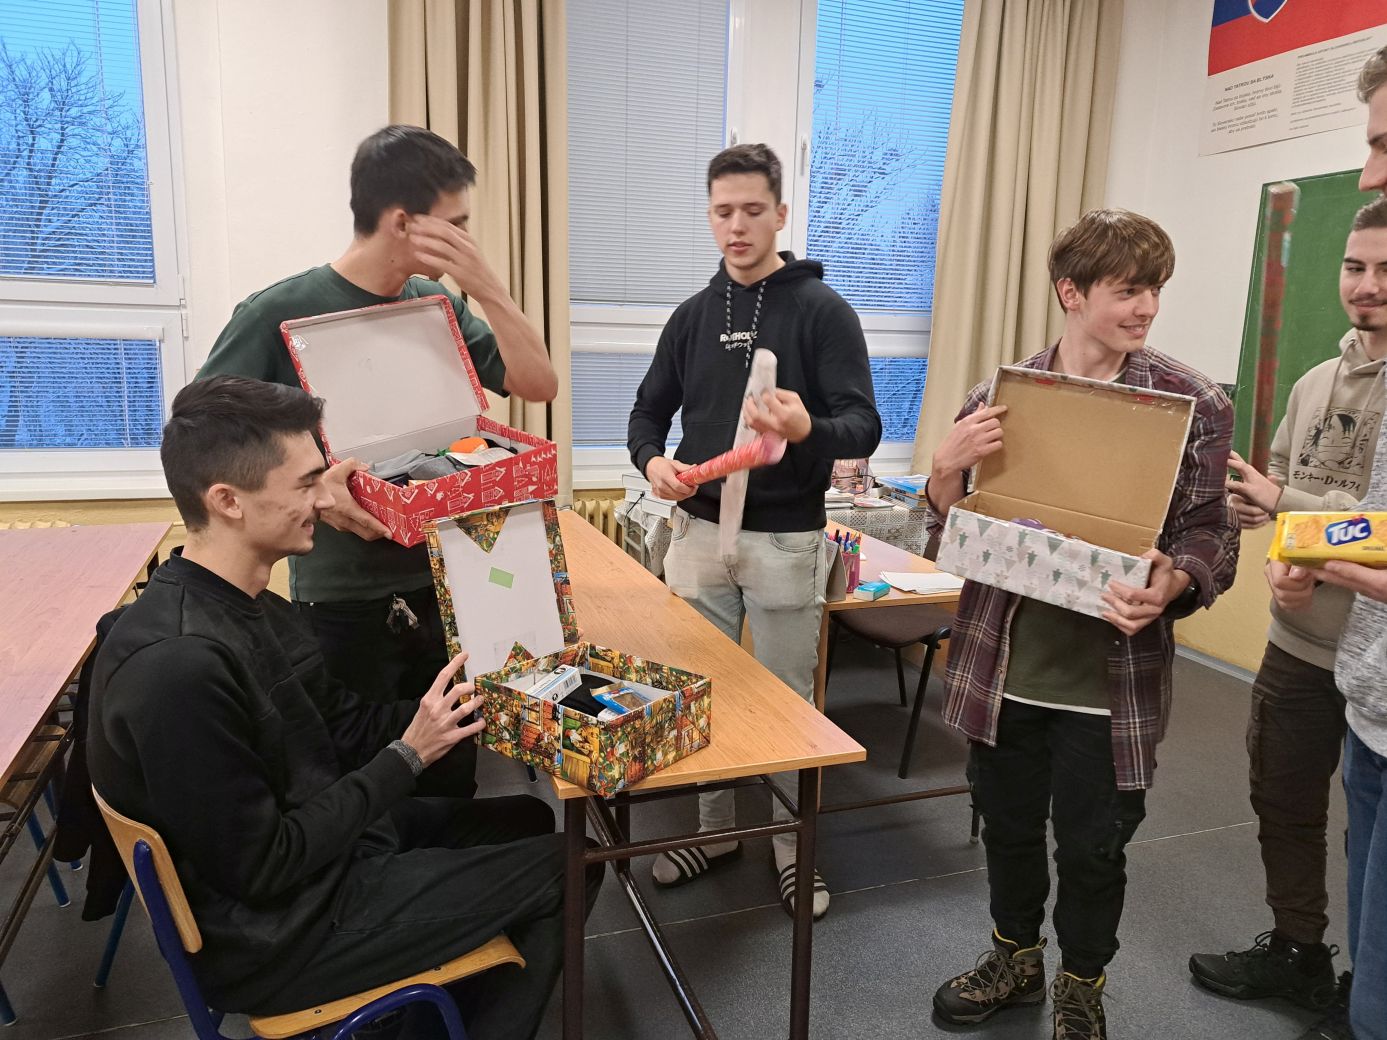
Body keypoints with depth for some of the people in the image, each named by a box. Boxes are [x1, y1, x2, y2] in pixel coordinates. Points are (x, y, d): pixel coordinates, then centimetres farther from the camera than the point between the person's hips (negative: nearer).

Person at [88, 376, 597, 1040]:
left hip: (328, 838, 9)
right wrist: (407, 755, -20)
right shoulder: (177, 666, -31)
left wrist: (462, 701, -8)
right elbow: (263, 869, -25)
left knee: (526, 819, 20)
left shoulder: (253, 609, 0)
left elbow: (346, 726, 5)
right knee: (568, 868, -2)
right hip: (277, 933, -9)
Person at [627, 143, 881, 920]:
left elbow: (864, 428, -13)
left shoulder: (824, 310, -6)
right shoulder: (693, 315, 8)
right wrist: (653, 461, -10)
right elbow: (649, 411, 12)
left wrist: (807, 429, -36)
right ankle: (715, 830, 33)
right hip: (699, 530, 5)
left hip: (787, 540, -4)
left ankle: (793, 845, 28)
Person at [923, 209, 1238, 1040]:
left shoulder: (1194, 404, -6)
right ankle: (1016, 958, 46)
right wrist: (947, 468, -18)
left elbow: (1212, 534, -4)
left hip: (1111, 681, -2)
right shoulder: (999, 396, 0)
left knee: (1093, 847, 13)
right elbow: (953, 533, 4)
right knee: (1008, 824, 19)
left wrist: (1171, 586, -26)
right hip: (1002, 666, 2)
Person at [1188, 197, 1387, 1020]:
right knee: (1284, 802, 18)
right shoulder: (1316, 384, 7)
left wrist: (1284, 504, -22)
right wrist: (1247, 492, -8)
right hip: (1301, 640, 6)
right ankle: (1298, 953, 40)